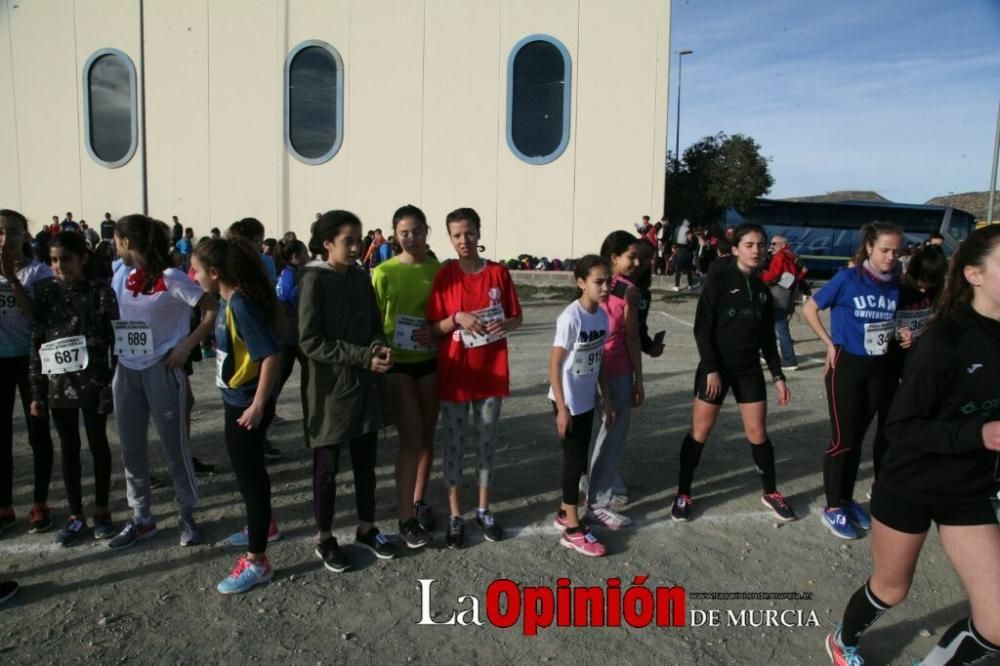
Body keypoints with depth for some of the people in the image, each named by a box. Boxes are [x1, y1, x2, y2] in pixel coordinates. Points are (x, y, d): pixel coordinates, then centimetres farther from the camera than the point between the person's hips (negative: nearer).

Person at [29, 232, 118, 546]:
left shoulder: (101, 292, -8)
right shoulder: (45, 292, 1)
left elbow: (115, 341, -7)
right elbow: (36, 342, 3)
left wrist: (113, 385, -11)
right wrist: (37, 391, 1)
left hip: (92, 382, -3)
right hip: (58, 383, 3)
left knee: (98, 445, 8)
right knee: (69, 448, 11)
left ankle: (101, 511, 23)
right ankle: (75, 515, 23)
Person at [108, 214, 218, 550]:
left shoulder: (170, 278, -13)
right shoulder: (122, 278, 7)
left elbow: (214, 309, -15)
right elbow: (114, 319, 18)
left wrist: (186, 346, -17)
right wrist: (110, 353, 4)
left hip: (161, 370, -6)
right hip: (126, 371, 6)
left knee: (174, 446, 3)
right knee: (131, 449, 11)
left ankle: (186, 516, 18)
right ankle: (141, 519, 24)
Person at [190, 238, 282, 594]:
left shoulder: (241, 305, -23)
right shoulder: (228, 301, 4)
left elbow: (271, 356, -28)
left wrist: (258, 405, -28)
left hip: (247, 404, -10)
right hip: (236, 400, 10)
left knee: (248, 474, -1)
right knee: (249, 468, 25)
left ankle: (257, 562, 11)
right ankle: (264, 525, 46)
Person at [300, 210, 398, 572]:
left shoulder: (361, 277, 7)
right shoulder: (314, 281, -12)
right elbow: (310, 341, -17)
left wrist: (380, 347, -10)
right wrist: (364, 357, -21)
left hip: (365, 386, 6)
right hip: (330, 389, -6)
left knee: (365, 463, 15)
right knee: (327, 467, 9)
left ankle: (366, 529, 31)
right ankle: (324, 538, 25)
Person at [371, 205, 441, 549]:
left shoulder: (439, 271, 0)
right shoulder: (384, 272, -5)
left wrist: (437, 330, -13)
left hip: (430, 360, 3)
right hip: (398, 362, -3)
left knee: (427, 434, 12)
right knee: (410, 437, -6)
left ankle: (419, 500, 30)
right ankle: (406, 518, 3)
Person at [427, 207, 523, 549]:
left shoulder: (499, 273, 0)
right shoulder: (444, 276, -4)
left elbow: (517, 319, 6)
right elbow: (435, 328, -4)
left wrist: (505, 324, -16)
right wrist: (457, 318, -23)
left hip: (492, 373, 2)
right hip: (455, 374, -1)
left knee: (486, 443, 13)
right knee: (454, 444, 8)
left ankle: (484, 509, 29)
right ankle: (455, 515, 22)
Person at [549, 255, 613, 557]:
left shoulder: (602, 315, 2)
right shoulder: (571, 317, -20)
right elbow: (554, 364, -18)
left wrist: (605, 398, 13)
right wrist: (562, 408, -18)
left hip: (587, 400, 7)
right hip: (569, 402, -7)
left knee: (580, 459, 16)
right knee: (575, 460, 1)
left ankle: (565, 513, 33)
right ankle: (573, 530, 14)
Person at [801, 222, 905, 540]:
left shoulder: (895, 285, 1)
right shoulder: (848, 278, -13)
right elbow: (809, 309, -6)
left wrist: (902, 335, -5)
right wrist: (830, 344, -8)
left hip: (878, 368, 5)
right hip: (846, 366, -5)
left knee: (857, 438, 15)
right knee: (843, 440, 0)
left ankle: (847, 500, 29)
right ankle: (833, 508, 13)